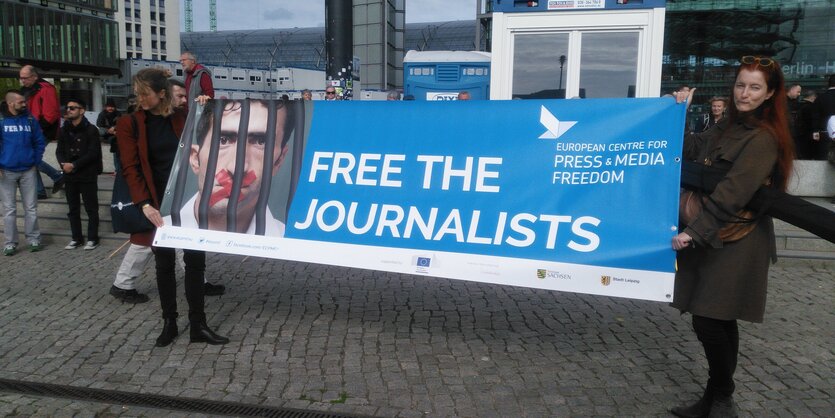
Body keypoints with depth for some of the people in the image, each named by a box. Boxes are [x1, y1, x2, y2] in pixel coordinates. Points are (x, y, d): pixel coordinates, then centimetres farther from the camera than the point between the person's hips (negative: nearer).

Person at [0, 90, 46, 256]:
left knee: (31, 207, 6)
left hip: (28, 171, 2)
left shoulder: (30, 119, 2)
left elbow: (40, 142, 9)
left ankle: (34, 239, 15)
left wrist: (36, 161, 2)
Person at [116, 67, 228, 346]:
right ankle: (169, 323, 21)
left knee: (195, 261, 2)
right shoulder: (129, 124, -2)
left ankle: (198, 325, 10)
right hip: (159, 204, -1)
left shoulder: (182, 119, 3)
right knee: (164, 264, 7)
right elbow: (130, 168, -8)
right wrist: (145, 205, -20)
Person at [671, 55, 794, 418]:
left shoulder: (762, 139, -12)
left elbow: (732, 193, -20)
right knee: (718, 322, 13)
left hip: (735, 245, -8)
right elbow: (688, 151, 16)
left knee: (709, 322, -7)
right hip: (712, 238, 8)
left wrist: (694, 231, -23)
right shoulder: (727, 127, 15)